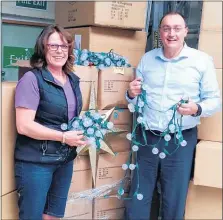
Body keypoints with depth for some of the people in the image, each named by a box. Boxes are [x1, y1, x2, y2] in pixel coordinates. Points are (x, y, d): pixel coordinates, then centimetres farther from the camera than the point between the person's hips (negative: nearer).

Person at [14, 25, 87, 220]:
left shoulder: (73, 80, 7)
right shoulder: (32, 79, -15)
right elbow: (24, 126, -21)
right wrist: (63, 137, -19)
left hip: (65, 159, 7)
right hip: (35, 161, -7)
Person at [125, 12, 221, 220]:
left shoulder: (202, 60, -3)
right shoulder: (146, 59, 7)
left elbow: (214, 100, -2)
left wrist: (196, 109, -22)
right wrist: (132, 94, -8)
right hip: (146, 137, 3)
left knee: (174, 201, 10)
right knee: (137, 197, 12)